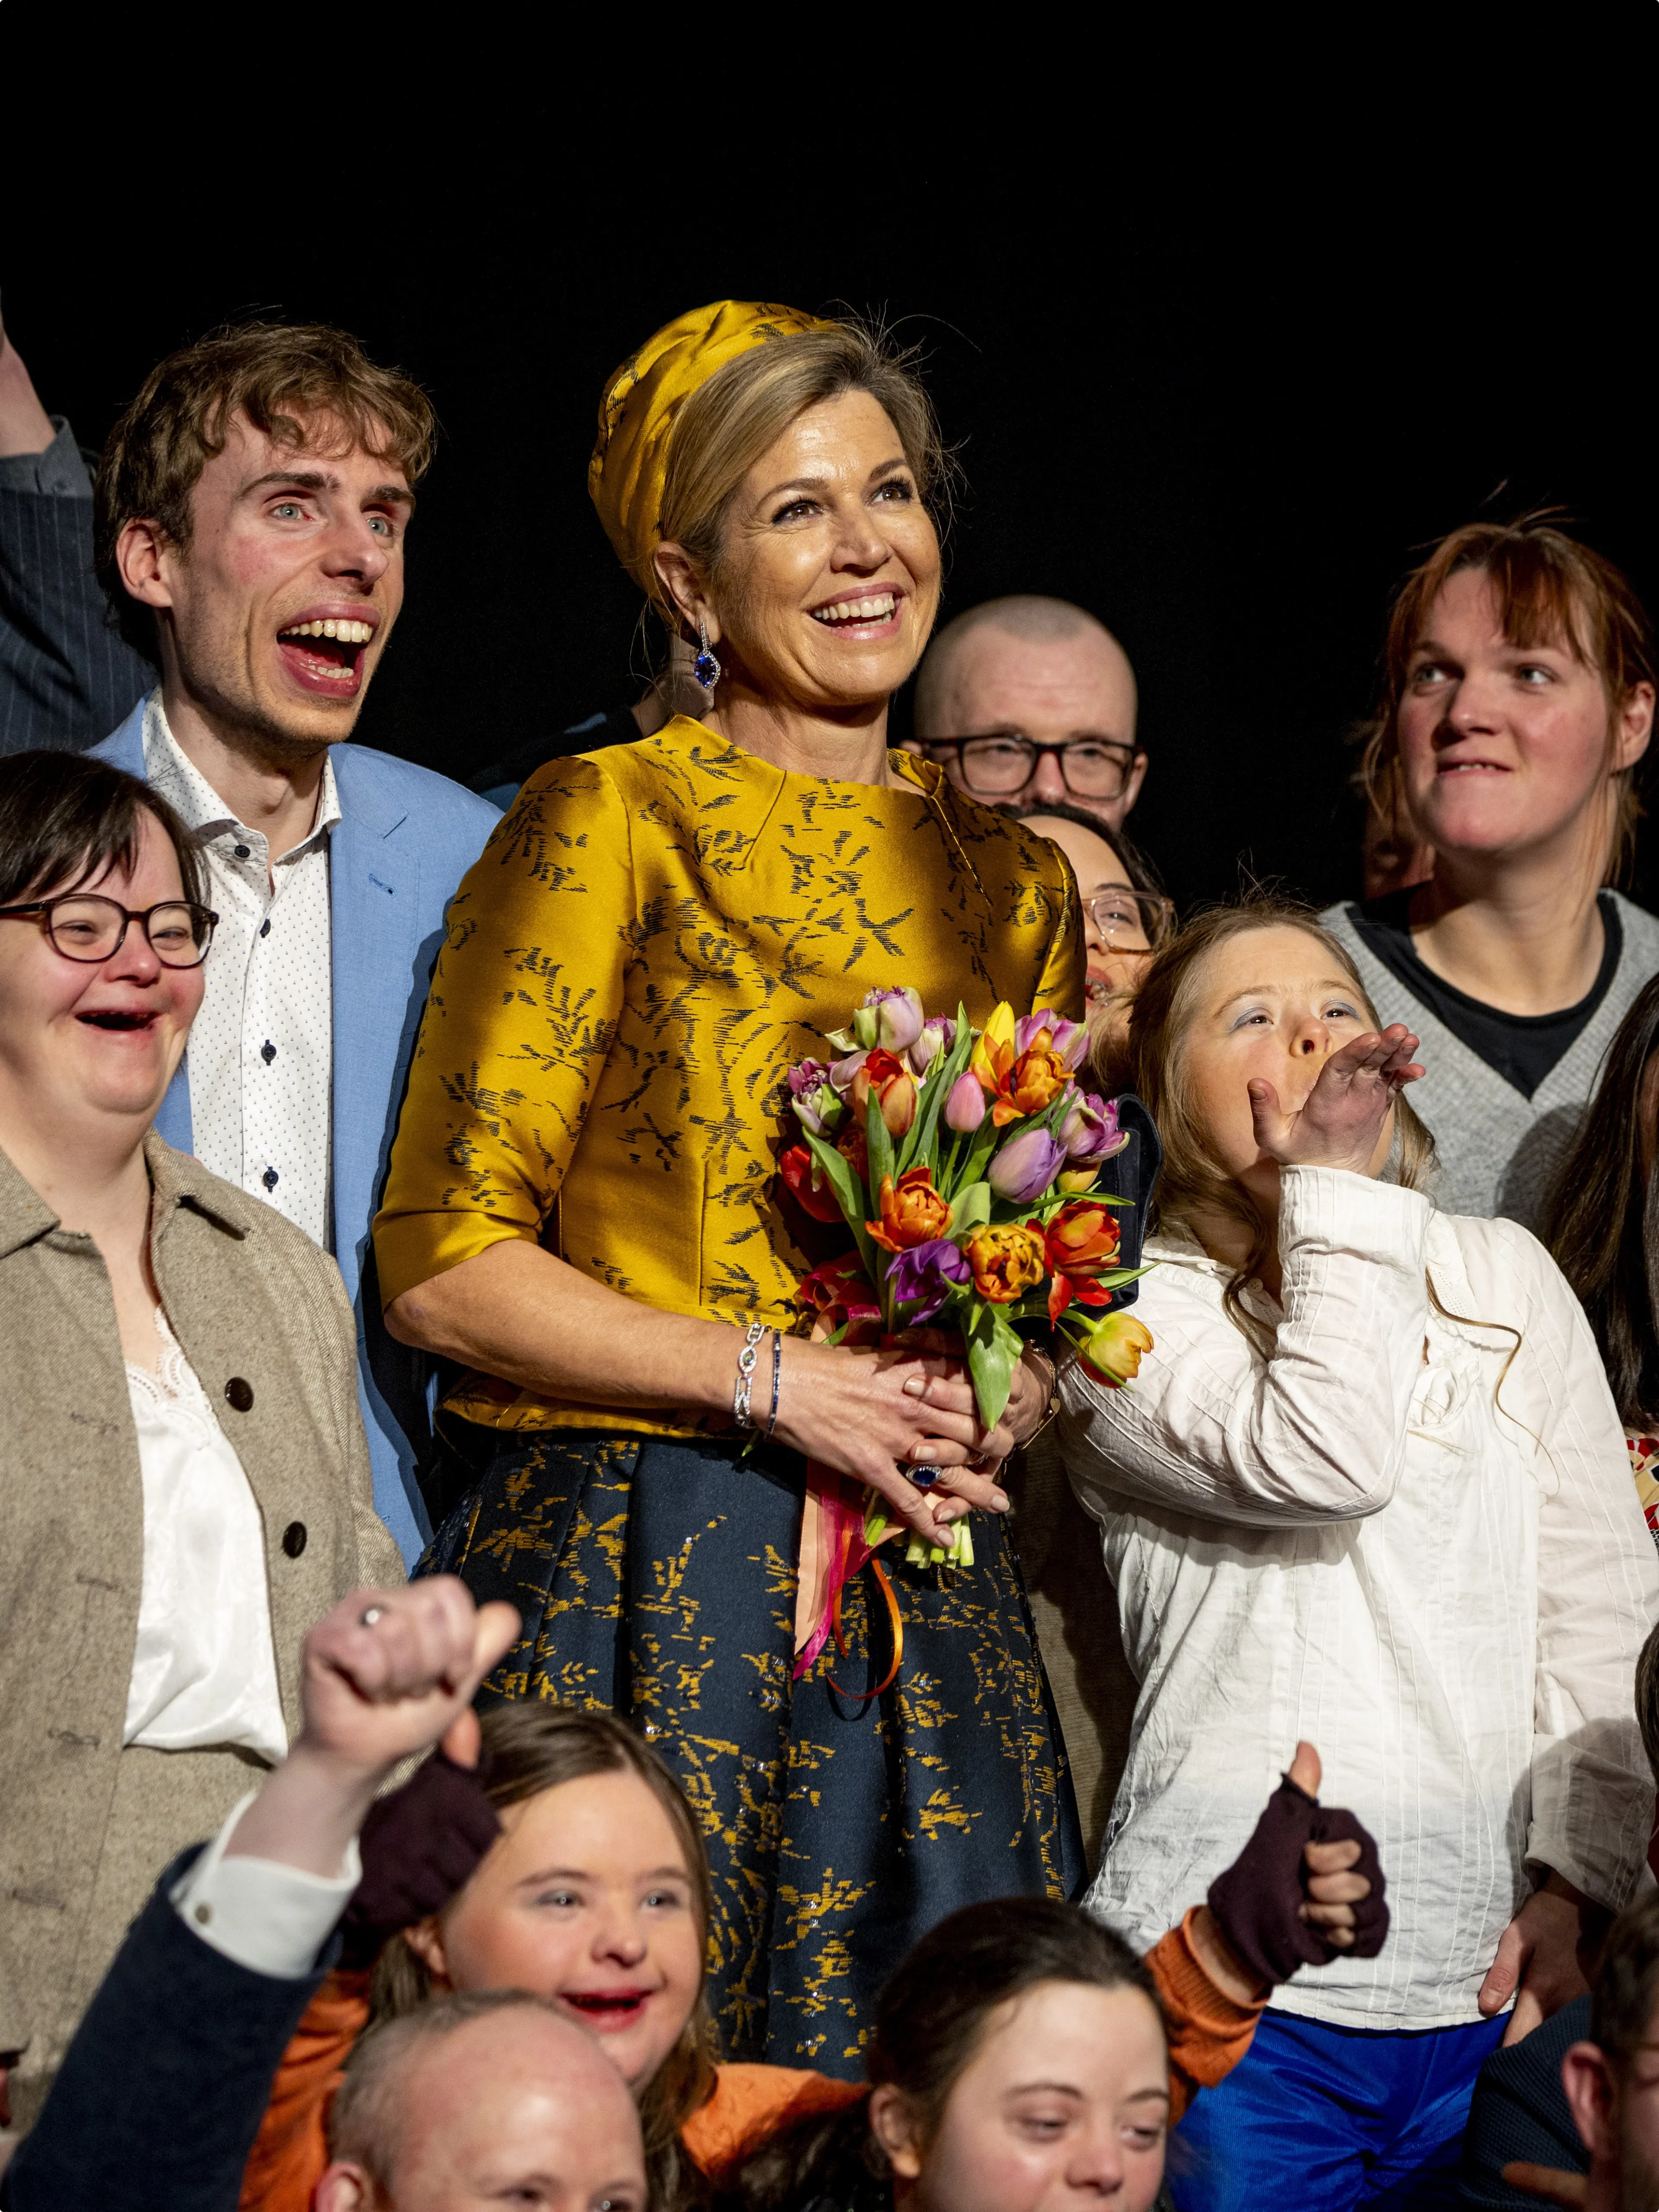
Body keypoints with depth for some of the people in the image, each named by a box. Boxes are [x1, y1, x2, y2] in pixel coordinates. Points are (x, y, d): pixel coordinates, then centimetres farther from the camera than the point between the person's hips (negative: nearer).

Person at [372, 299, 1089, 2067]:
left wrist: (1005, 1393, 2)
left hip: (929, 1608, 5)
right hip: (633, 1574, -5)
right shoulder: (603, 827, -3)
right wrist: (773, 1380, -14)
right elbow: (441, 1259, -7)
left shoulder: (1015, 883, 14)